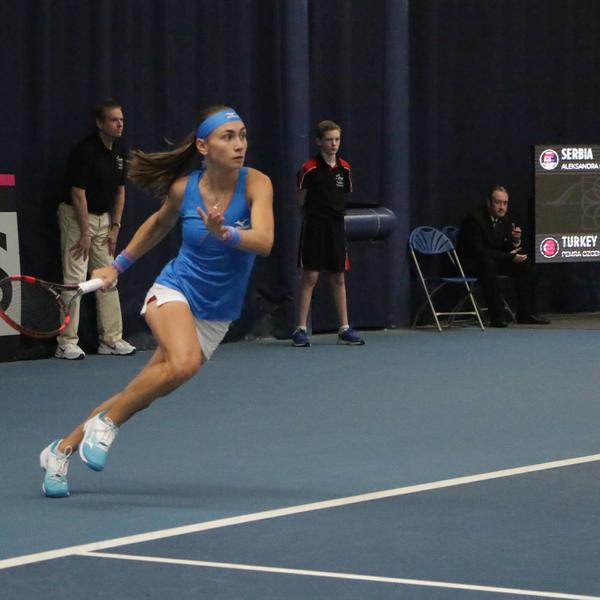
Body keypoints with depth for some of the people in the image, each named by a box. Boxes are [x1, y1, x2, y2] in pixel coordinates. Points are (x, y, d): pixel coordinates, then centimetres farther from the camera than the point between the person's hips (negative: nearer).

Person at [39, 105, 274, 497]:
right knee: (183, 363, -34)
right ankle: (105, 421, -13)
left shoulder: (255, 184, -14)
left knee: (153, 390, 2)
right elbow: (159, 224, 15)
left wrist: (225, 233, -48)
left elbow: (264, 242, -30)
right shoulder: (183, 188, -8)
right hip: (175, 292, -2)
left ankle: (63, 449, 20)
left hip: (215, 316, 2)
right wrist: (118, 265, 17)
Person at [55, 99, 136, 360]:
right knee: (75, 279, -9)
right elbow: (78, 194, -19)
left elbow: (120, 191, 13)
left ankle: (111, 339, 12)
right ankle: (67, 343, -8)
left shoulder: (119, 152, 5)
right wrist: (85, 234, -17)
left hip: (104, 218, 8)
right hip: (77, 217, -8)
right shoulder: (85, 151, -20)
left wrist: (115, 227, 7)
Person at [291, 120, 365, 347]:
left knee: (338, 278, 8)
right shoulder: (309, 169, -7)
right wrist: (314, 212, -2)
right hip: (314, 227, -4)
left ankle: (344, 329, 12)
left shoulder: (344, 168, 7)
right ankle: (301, 329, 0)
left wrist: (337, 211, 8)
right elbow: (301, 200, 1)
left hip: (337, 226, 4)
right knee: (310, 277, -4)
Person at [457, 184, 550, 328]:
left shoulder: (504, 219, 1)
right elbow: (478, 251, -28)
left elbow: (508, 249, 5)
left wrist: (516, 241, -20)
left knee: (525, 263, -5)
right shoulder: (475, 218, -23)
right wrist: (509, 257, -29)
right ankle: (497, 316, -35)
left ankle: (525, 313, -4)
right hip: (470, 264, -8)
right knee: (488, 263, -38)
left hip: (492, 259, 8)